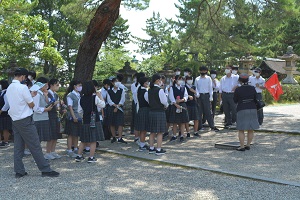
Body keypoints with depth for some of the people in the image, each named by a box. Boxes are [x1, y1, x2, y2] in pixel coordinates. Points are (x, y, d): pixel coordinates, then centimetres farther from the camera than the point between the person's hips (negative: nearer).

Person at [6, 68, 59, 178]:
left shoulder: (9, 89, 9)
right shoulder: (23, 87, -16)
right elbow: (31, 105, -10)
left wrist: (30, 96, 17)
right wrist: (32, 99, 10)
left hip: (15, 120, 8)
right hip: (25, 120, -8)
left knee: (18, 147, 10)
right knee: (35, 146, -4)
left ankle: (19, 171, 12)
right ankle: (45, 169, 1)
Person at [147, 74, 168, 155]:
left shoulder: (149, 90, 7)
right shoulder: (160, 90, -15)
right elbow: (164, 102, -13)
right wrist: (166, 106, 9)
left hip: (151, 111, 7)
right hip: (159, 112, -7)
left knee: (152, 132, 13)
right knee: (159, 132, 0)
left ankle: (151, 148, 20)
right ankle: (159, 150, 2)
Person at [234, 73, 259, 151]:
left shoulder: (238, 90, -11)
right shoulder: (252, 88, 1)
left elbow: (235, 101, -1)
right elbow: (255, 99, 9)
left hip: (242, 110, -4)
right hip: (252, 110, 4)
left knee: (241, 130, 2)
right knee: (250, 130, 12)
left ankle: (242, 146, 0)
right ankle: (248, 145, 17)